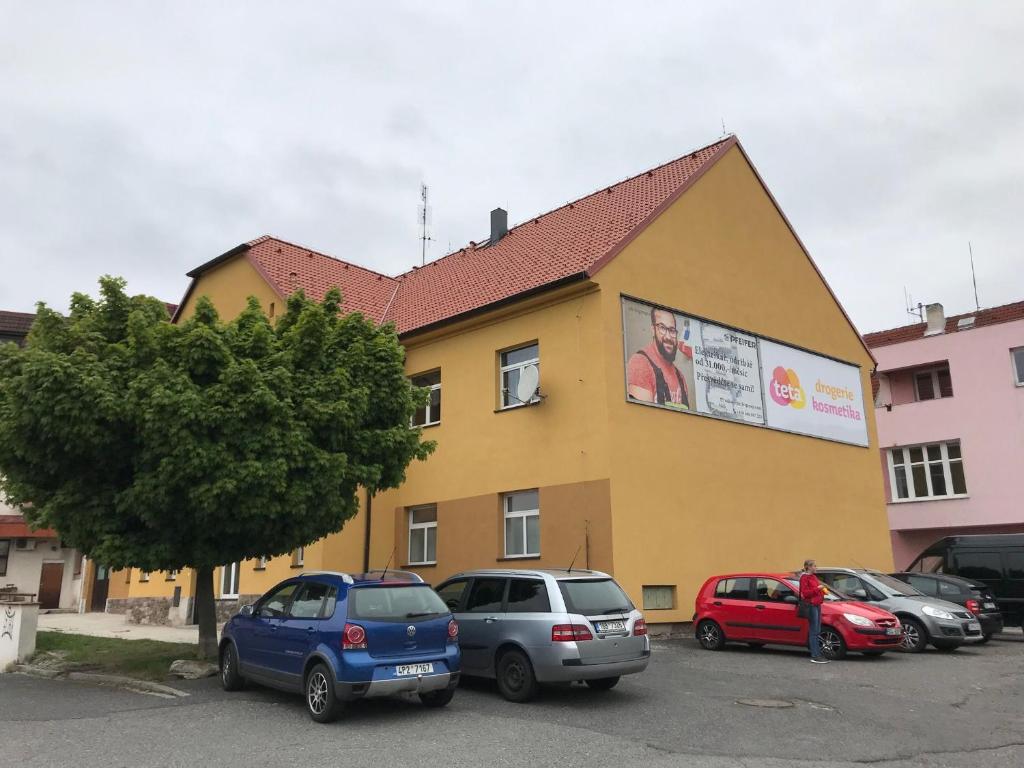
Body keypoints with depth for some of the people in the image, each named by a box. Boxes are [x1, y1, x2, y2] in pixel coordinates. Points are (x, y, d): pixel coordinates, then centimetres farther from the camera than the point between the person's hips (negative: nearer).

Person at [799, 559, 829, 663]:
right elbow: (805, 593, -17)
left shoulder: (813, 577, 18)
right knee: (814, 631, -9)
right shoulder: (804, 578, -11)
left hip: (817, 604, 10)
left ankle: (817, 654, 18)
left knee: (817, 631, 12)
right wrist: (817, 588, -19)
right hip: (811, 605, -10)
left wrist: (823, 590, 8)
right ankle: (815, 656, -8)